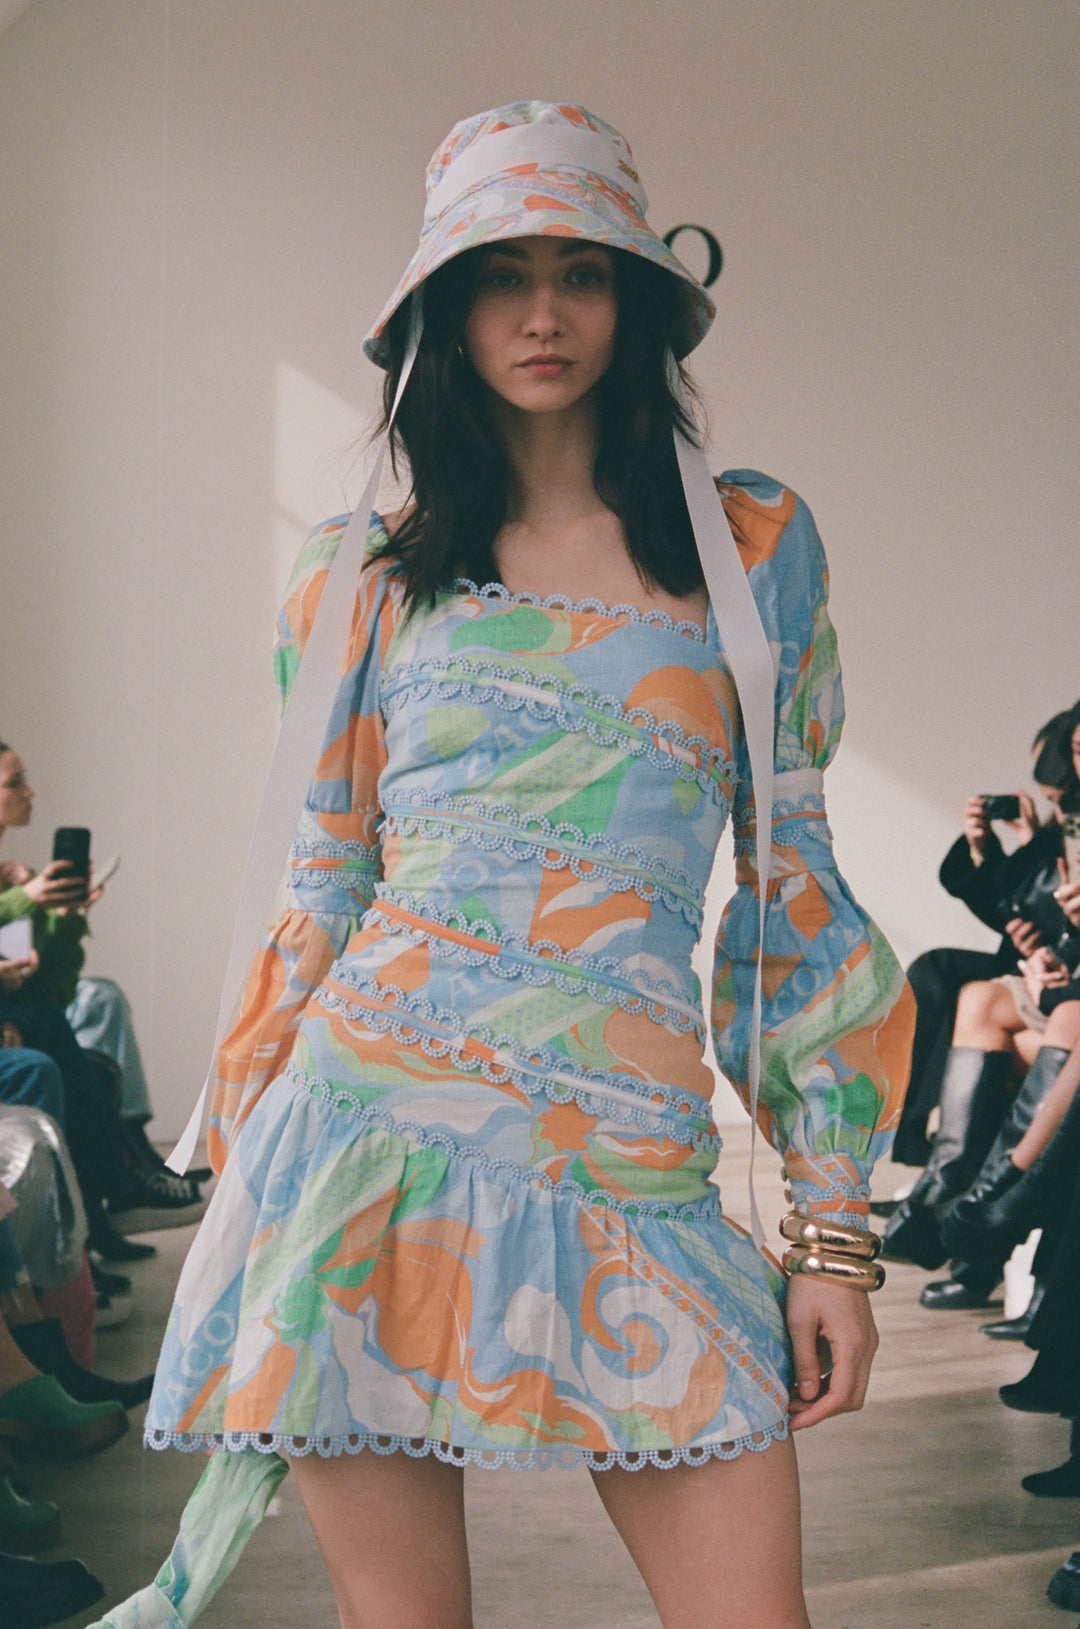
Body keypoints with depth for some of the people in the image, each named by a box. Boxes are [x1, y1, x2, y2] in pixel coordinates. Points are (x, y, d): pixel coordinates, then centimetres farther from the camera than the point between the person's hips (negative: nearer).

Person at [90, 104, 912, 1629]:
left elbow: (794, 879, 8)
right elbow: (324, 888, 12)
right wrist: (246, 1186, 9)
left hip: (638, 1165, 0)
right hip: (371, 1133, 0)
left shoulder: (754, 544, 9)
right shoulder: (366, 575, 9)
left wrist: (835, 1223, 3)